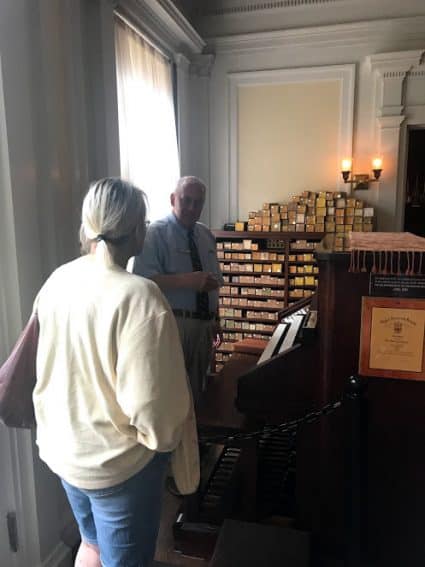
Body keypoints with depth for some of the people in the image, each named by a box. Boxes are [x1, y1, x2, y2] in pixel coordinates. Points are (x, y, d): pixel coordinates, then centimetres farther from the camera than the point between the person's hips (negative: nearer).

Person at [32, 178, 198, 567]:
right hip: (116, 461, -6)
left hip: (62, 446, 7)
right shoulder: (137, 296, -29)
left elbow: (51, 366, 6)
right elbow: (151, 401, -28)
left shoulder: (58, 280, -6)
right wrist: (167, 438, -7)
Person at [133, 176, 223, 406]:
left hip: (204, 325, 7)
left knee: (196, 389, 20)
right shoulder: (157, 232, -10)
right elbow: (143, 279, -23)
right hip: (172, 324, -7)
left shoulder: (206, 235, 11)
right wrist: (188, 280, -29)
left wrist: (216, 321, 20)